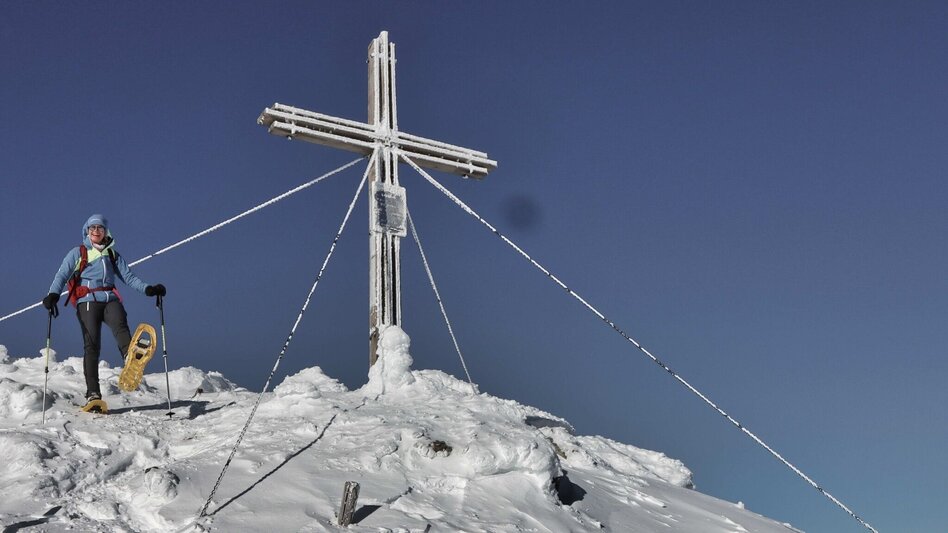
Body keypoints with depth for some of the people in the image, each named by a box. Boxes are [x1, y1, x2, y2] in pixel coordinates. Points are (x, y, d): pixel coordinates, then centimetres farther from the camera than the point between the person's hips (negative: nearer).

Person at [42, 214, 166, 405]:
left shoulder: (113, 255, 24)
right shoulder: (78, 253, 16)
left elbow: (129, 277, 17)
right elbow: (62, 275, 4)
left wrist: (147, 289, 0)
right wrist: (53, 294, -14)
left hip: (110, 299, 2)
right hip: (88, 301, -1)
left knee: (120, 325, -30)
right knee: (91, 344, -13)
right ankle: (93, 393, -17)